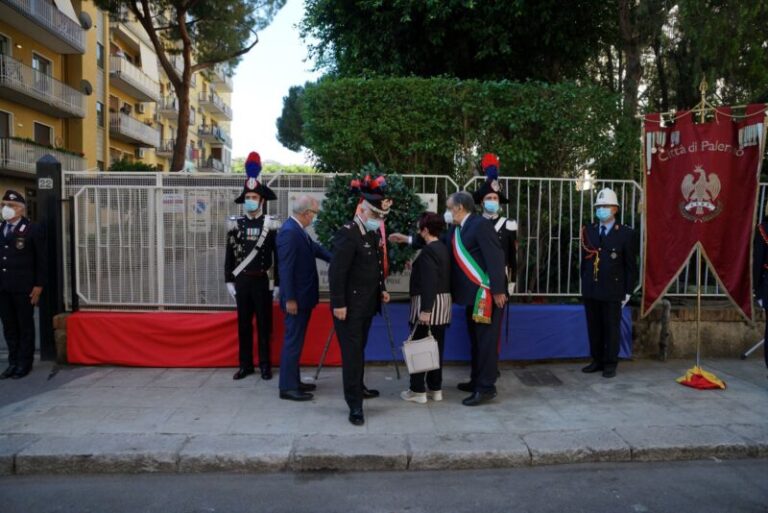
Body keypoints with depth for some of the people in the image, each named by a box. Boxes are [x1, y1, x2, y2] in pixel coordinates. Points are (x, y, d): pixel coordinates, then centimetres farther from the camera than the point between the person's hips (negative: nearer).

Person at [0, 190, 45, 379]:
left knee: (25, 326, 5)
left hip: (23, 287, -5)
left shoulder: (33, 229, -3)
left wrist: (38, 285, -9)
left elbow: (40, 260, -5)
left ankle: (24, 363, 14)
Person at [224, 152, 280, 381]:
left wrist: (278, 283, -5)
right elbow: (229, 254, 6)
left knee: (264, 323, 5)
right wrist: (229, 281, 2)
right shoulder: (235, 223, 3)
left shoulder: (271, 224, -4)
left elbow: (278, 255, -3)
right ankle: (246, 364, 19)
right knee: (243, 324, 9)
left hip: (261, 280, -2)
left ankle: (265, 365, 15)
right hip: (241, 280, 3)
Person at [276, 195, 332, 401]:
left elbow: (315, 248, 15)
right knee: (293, 341, -2)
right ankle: (287, 387, 7)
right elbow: (285, 268, -23)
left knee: (296, 340, 16)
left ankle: (294, 381, 26)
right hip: (296, 298, -10)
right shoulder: (289, 231, -21)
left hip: (302, 296, 10)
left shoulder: (298, 229, 9)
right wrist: (290, 299, -22)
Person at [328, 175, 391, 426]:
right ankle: (355, 404, 2)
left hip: (367, 305, 8)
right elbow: (336, 272, -20)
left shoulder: (373, 233, 9)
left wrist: (382, 290, 14)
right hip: (350, 306, -8)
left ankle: (358, 387, 36)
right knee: (352, 352, -3)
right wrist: (338, 304, -21)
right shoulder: (347, 234, -18)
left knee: (360, 349, 20)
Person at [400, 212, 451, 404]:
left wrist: (425, 309, -24)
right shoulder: (443, 248, 11)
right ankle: (435, 388, 19)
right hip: (442, 302, 9)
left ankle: (418, 390, 5)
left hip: (429, 303, -9)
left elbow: (429, 282, -22)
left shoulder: (428, 251, -16)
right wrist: (415, 267, 27)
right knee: (436, 346, 12)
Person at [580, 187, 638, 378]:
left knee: (611, 328, 5)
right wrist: (584, 283, 6)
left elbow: (631, 265, -1)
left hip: (612, 290, -3)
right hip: (590, 289, 3)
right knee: (594, 327, 11)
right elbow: (584, 260, 9)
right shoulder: (588, 231, 8)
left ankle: (610, 364, 17)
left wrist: (628, 291, -4)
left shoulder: (626, 233, -2)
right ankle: (597, 360, 24)